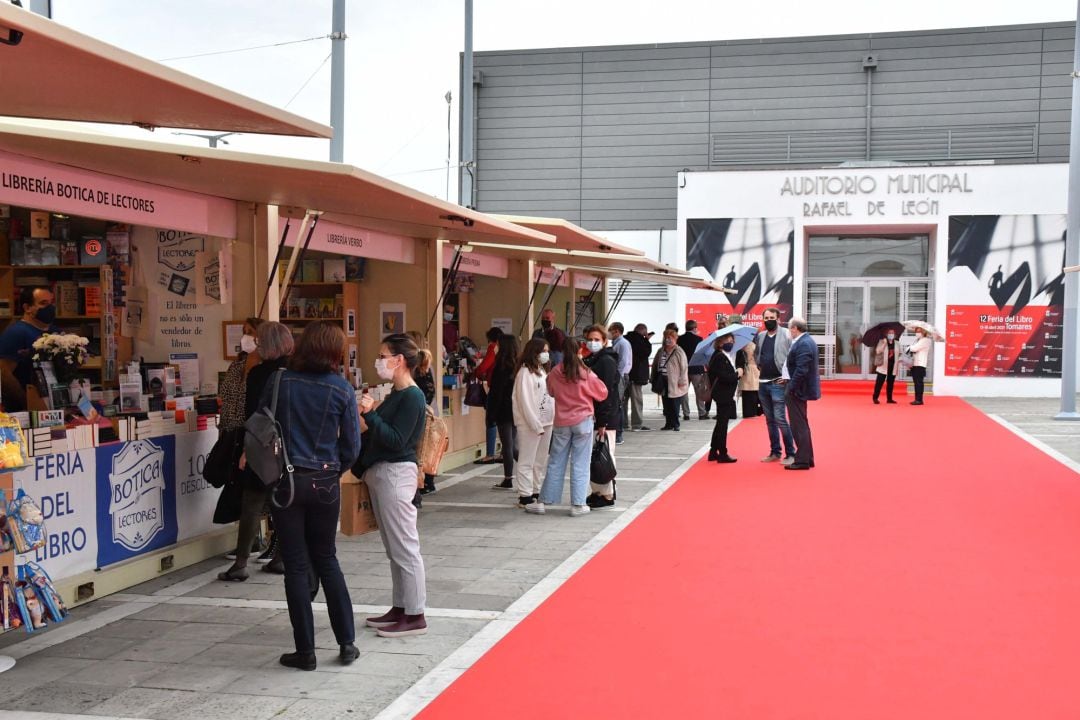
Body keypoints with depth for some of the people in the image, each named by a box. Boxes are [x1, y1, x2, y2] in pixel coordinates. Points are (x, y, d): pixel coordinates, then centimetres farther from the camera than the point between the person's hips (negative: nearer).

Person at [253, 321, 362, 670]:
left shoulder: (279, 380, -6)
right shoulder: (342, 389, -5)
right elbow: (351, 445, -2)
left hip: (286, 481, -1)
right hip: (325, 484, 1)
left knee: (296, 566, 6)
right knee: (326, 559, 17)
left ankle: (305, 650, 10)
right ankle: (347, 641, 18)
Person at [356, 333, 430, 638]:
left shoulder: (412, 397, -14)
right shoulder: (395, 395, 14)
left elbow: (396, 441, -21)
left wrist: (370, 414, -23)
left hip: (395, 473, -10)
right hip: (380, 473, 10)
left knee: (404, 548, -5)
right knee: (394, 549, 15)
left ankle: (414, 616, 1)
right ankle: (400, 608, 23)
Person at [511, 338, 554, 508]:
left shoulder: (543, 371, 15)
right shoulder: (525, 372, -11)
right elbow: (525, 401, -15)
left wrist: (553, 420, 6)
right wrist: (536, 425, -17)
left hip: (546, 423, 8)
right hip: (530, 424, -8)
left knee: (540, 461, 13)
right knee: (527, 461, -4)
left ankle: (536, 492, 21)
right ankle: (525, 496, -1)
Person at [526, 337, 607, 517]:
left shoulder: (554, 374, -4)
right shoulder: (586, 374, -11)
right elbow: (603, 393, 0)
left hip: (561, 423, 2)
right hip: (583, 422, -2)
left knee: (555, 463, 10)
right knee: (580, 465, 3)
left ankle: (542, 502, 12)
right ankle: (577, 505, 4)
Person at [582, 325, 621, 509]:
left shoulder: (607, 361, -12)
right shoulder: (588, 361, 15)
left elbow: (606, 393, -17)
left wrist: (603, 422, -20)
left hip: (605, 418, -9)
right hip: (590, 416, 9)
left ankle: (607, 495, 5)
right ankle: (597, 492, 21)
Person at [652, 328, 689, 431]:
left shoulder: (679, 352, -6)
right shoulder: (661, 351, 12)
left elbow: (683, 367, -9)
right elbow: (655, 365, 18)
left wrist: (682, 381, -13)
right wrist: (655, 380, 14)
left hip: (674, 383, -6)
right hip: (663, 381, 6)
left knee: (674, 405, -2)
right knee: (666, 405, 9)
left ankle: (675, 424, 5)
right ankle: (668, 423, 16)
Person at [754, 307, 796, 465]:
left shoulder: (786, 335, -7)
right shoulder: (760, 336, 12)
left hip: (778, 383, -6)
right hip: (763, 383, 7)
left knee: (780, 419, -11)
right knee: (770, 420, 12)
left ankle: (790, 454, -3)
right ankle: (775, 452, 21)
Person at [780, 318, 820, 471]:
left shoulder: (803, 344, -21)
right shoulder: (806, 341, 11)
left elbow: (801, 370, -26)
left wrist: (791, 388, -22)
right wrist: (789, 380, 11)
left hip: (797, 389, -11)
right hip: (798, 387, 11)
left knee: (799, 425, -4)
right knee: (801, 425, 18)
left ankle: (802, 461, 1)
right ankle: (807, 458, 27)